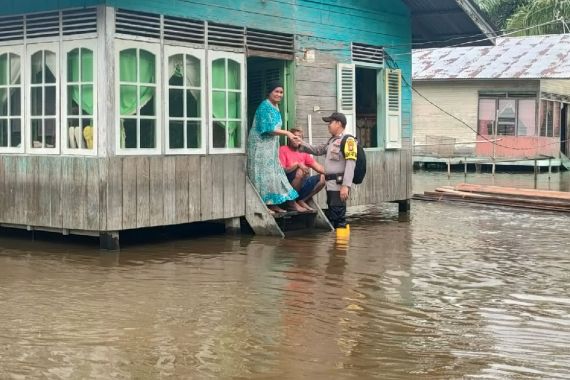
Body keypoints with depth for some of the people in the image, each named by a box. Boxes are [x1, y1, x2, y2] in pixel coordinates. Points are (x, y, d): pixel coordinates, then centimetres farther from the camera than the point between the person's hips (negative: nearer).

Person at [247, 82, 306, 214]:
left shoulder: (275, 107, 14)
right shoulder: (265, 106, -14)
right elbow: (267, 128, -21)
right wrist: (286, 133, -19)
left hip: (271, 146, 10)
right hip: (261, 145, -10)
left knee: (274, 173, 8)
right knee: (263, 173, -9)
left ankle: (273, 203, 9)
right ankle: (263, 204, -7)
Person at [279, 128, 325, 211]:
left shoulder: (303, 153, 13)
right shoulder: (283, 150, -3)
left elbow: (318, 167, 7)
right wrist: (297, 164, -26)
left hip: (301, 184, 6)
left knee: (322, 177, -7)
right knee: (300, 171, -32)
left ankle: (301, 200, -3)